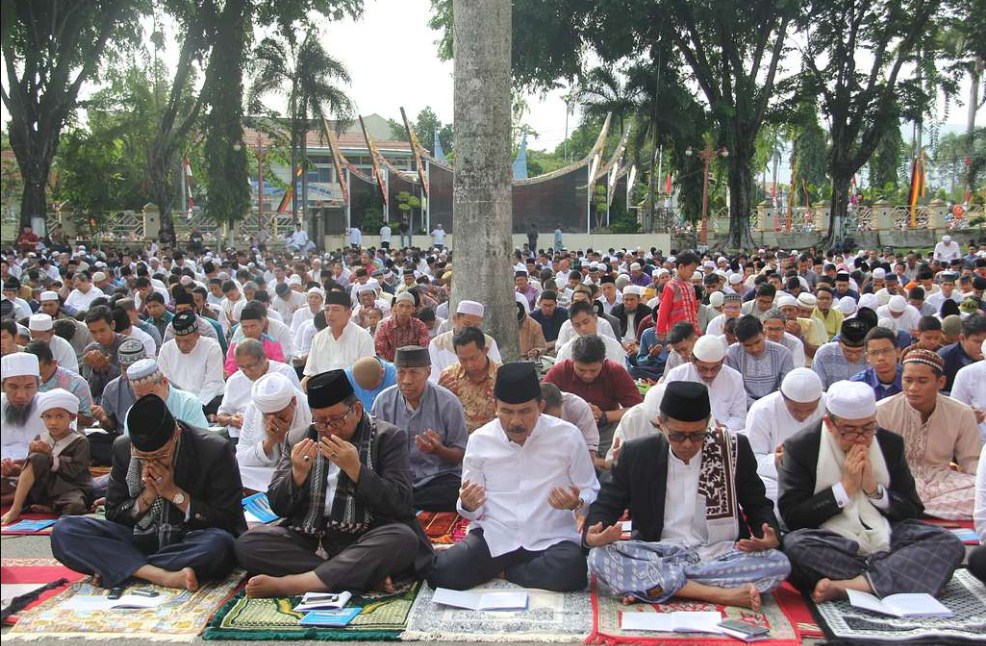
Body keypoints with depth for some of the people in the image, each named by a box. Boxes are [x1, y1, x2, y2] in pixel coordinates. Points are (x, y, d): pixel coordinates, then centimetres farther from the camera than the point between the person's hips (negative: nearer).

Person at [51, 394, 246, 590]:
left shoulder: (216, 451, -15)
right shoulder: (122, 448, -2)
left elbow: (228, 521, -12)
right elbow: (113, 515, 6)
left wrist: (174, 493, -17)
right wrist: (147, 496, -13)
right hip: (139, 539, 4)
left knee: (219, 544, -38)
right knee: (63, 531, -16)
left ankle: (114, 569, -21)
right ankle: (163, 576, -29)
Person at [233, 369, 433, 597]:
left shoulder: (388, 438, 1)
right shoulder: (298, 442, 11)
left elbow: (400, 505, -8)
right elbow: (278, 507, 9)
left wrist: (355, 469, -18)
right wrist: (298, 473, -10)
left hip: (365, 541, -3)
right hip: (308, 541, 3)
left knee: (404, 539, -33)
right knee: (248, 543, -20)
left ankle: (288, 584, -30)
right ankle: (366, 574, -22)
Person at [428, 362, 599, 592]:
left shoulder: (568, 436, -1)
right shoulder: (479, 440, 4)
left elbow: (591, 493, 6)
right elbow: (475, 509, 9)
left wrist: (576, 503, -17)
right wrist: (468, 506, -15)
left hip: (552, 539, 0)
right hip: (493, 538, 0)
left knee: (570, 571, -34)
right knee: (442, 572, -25)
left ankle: (502, 572, -4)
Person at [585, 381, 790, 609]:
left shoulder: (734, 449, 2)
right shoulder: (636, 454, 2)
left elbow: (757, 504, 11)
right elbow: (606, 504, 6)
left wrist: (771, 536, -12)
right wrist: (593, 536, -17)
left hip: (719, 554, 1)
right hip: (656, 555, 0)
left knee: (778, 563, -27)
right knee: (599, 557, -28)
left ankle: (647, 586, -25)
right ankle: (721, 594, -28)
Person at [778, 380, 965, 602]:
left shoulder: (891, 443, 9)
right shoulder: (800, 447, -3)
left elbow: (913, 510, 11)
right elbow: (791, 516, -9)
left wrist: (874, 489, -7)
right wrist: (845, 487, -12)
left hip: (886, 541, 4)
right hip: (832, 546, -3)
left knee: (949, 544, -21)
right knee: (794, 545, -34)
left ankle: (848, 585, -31)